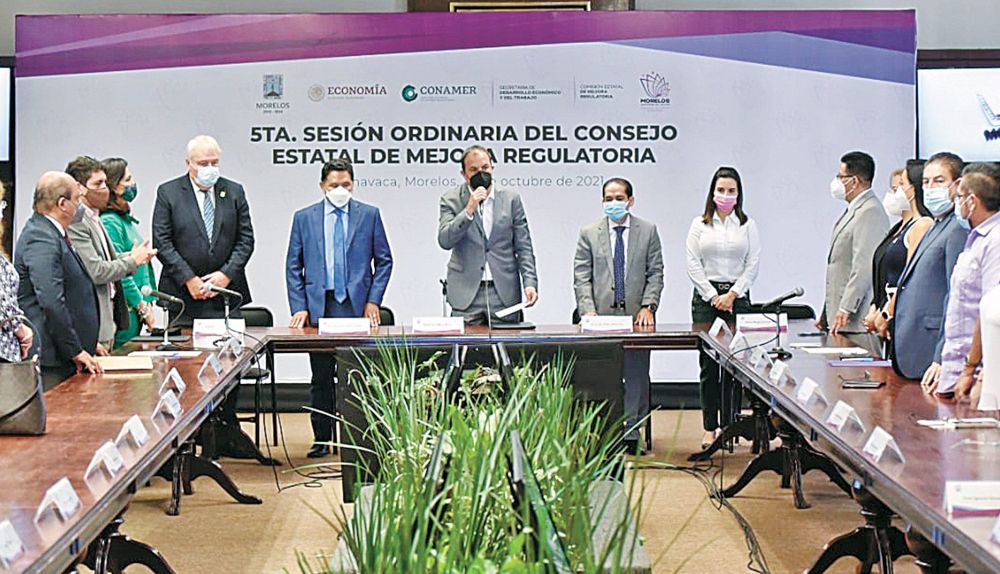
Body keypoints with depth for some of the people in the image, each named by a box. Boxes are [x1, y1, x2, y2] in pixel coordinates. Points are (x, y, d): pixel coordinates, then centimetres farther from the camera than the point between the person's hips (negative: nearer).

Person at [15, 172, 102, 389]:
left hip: (64, 356, 10)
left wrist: (88, 344, 21)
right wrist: (76, 351, -18)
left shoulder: (53, 235, 18)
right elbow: (51, 303, -23)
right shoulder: (41, 240, -15)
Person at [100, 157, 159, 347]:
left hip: (137, 309, 9)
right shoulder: (109, 222, -13)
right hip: (125, 310, -9)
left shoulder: (126, 219, 15)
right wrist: (144, 308, -14)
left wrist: (148, 303, 14)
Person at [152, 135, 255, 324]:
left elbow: (246, 239, 8)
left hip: (226, 295, 2)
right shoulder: (167, 193, 3)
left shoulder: (234, 192, 10)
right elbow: (162, 242, -2)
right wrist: (188, 279, -10)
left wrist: (227, 274, -6)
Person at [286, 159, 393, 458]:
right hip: (319, 307, 1)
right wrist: (299, 307, -2)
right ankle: (322, 438, 13)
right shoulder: (304, 218, 7)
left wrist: (373, 300, -3)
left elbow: (384, 261, 7)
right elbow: (293, 266, 7)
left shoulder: (369, 215, 6)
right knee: (321, 377, 6)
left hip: (357, 306, -1)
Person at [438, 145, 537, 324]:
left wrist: (530, 283, -5)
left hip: (504, 295, 1)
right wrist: (469, 210, -18)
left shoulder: (511, 199, 7)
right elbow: (444, 241, -9)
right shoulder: (451, 200, 4)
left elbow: (523, 247, 7)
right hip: (466, 294, -1)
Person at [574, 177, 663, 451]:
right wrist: (588, 310, -9)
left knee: (637, 374, 1)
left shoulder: (648, 231, 9)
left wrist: (648, 306, -6)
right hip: (602, 314, 0)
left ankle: (632, 432, 8)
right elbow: (581, 277, 3)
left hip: (637, 315, 0)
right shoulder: (589, 234, 7)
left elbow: (655, 273, 6)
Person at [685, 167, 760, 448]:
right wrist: (713, 296, -7)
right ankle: (709, 428, 4)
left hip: (737, 296, 0)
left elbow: (753, 264, 2)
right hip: (706, 297, 0)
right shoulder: (700, 224, 6)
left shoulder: (747, 225, 7)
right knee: (709, 365, 0)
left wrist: (732, 294, -7)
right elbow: (693, 264, 1)